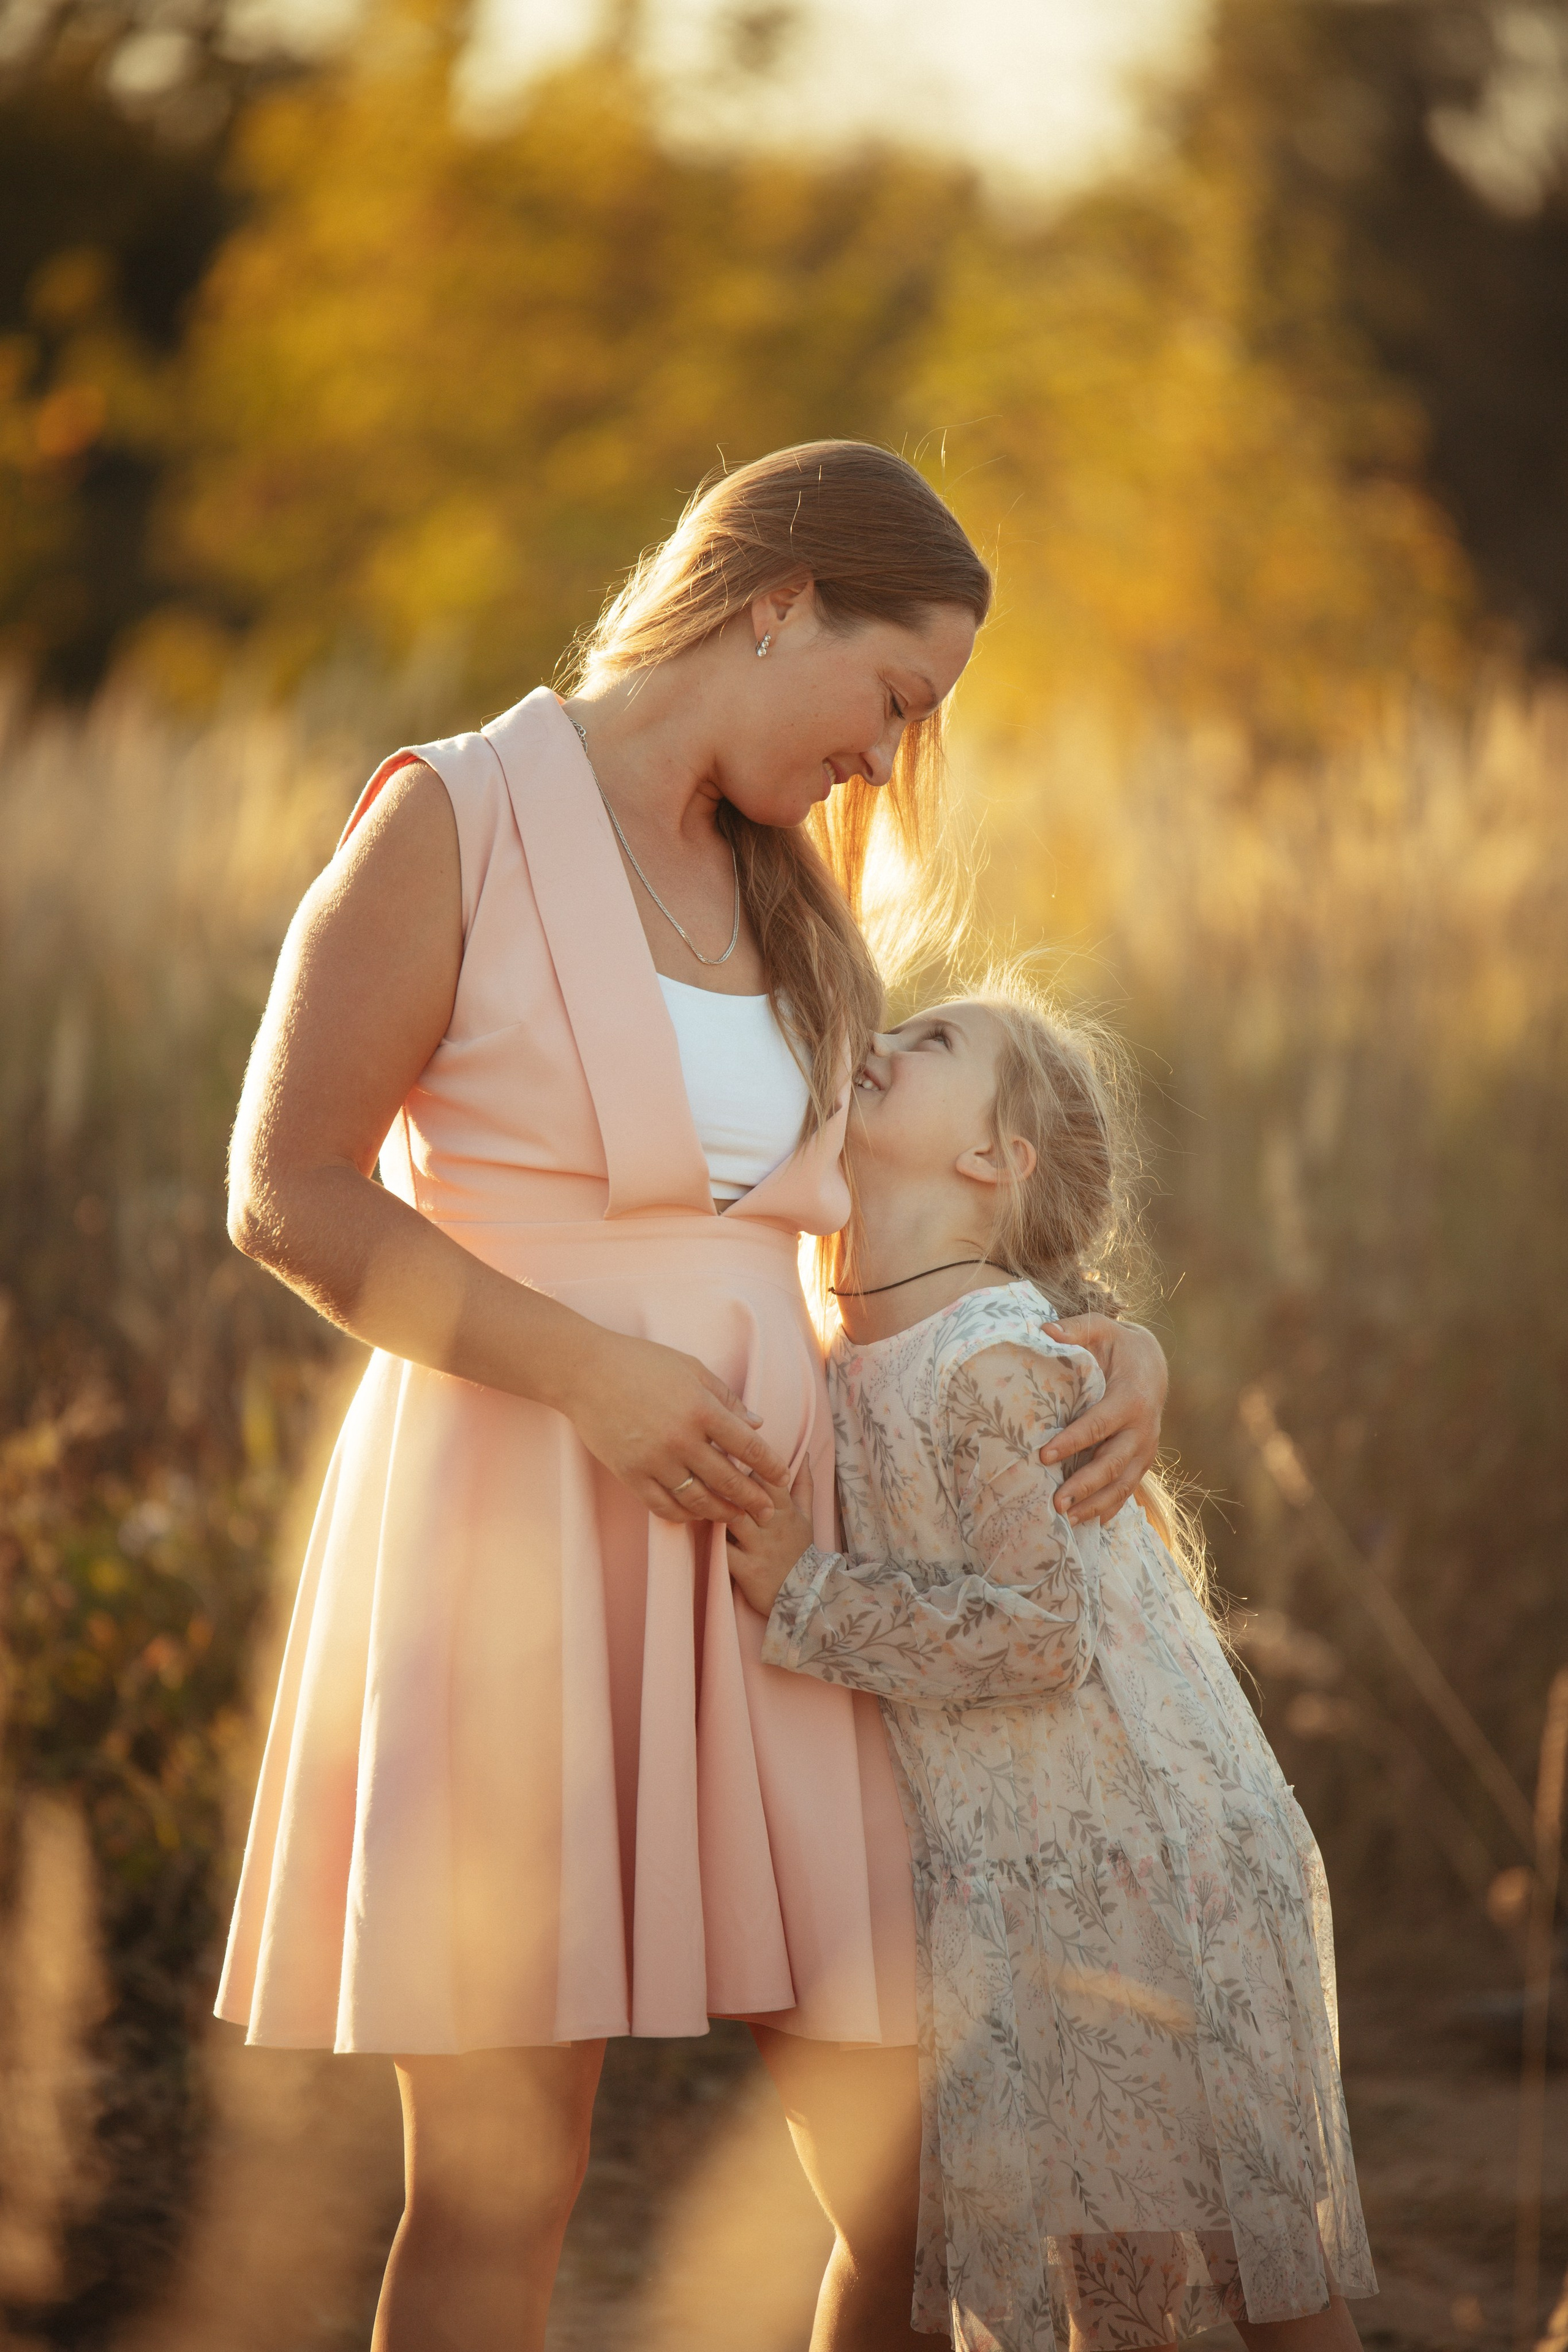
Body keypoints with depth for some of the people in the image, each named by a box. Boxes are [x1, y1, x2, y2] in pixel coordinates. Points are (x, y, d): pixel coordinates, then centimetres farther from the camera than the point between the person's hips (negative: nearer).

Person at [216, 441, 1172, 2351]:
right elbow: (286, 1194, -8)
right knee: (497, 2189, -6)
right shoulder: (457, 822, -2)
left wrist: (1105, 1343, 5)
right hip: (511, 1531, -6)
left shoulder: (783, 901, 19)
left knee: (917, 2176, 1)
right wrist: (591, 1372, -18)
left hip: (759, 1542, 6)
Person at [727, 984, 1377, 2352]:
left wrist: (802, 1594, -20)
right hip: (1002, 1865, 8)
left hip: (1149, 1841, -8)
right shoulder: (851, 1360, 6)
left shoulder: (996, 1360, -19)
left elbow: (1038, 1631, -23)